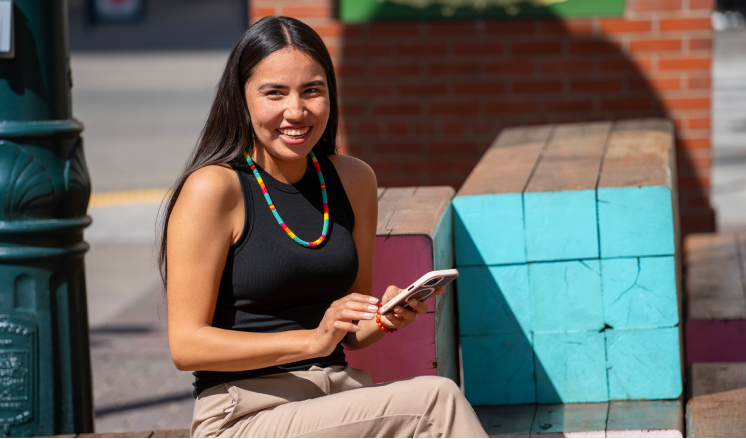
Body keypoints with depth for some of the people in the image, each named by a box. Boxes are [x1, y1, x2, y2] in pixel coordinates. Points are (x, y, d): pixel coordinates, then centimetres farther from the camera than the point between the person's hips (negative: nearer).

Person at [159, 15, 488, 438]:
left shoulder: (354, 179, 11)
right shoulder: (212, 189, -9)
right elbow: (187, 345, -12)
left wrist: (386, 317, -3)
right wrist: (313, 339, -20)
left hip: (342, 395, 6)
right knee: (435, 399, -26)